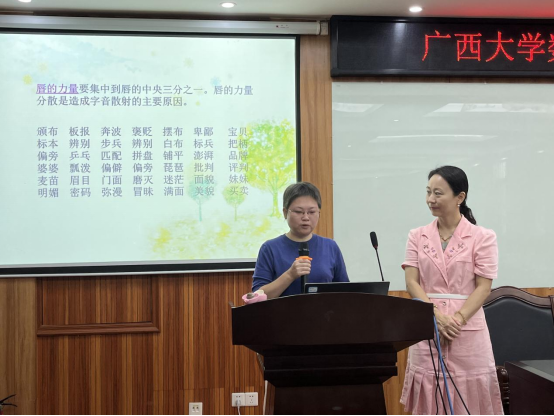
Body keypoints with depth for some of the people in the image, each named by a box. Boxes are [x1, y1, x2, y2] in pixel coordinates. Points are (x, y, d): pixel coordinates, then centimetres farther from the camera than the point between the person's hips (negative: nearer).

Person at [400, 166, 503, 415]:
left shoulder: (483, 237, 0)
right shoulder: (418, 237, 8)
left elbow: (483, 287, -5)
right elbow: (412, 283, 0)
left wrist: (457, 319, -18)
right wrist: (438, 317, -15)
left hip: (468, 332, -2)